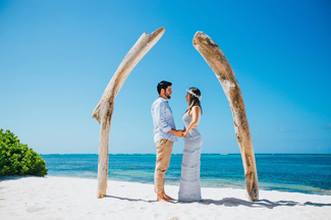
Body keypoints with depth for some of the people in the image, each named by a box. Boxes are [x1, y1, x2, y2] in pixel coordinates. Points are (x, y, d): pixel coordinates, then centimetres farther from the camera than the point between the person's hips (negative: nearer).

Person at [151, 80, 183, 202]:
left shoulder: (165, 104, 23)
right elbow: (160, 122, -17)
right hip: (163, 138, -10)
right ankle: (159, 195, -5)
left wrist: (178, 132, 13)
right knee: (161, 167, -8)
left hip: (167, 138, 10)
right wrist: (175, 132, -19)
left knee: (163, 167, 10)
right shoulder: (159, 103, -7)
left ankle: (162, 193, 15)